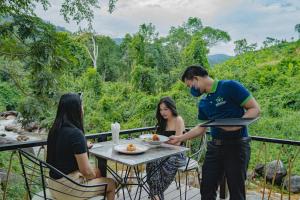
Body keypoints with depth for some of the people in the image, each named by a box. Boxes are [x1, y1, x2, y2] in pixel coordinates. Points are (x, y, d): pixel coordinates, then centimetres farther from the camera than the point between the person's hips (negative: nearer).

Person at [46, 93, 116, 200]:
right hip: (67, 187, -8)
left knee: (97, 171, 26)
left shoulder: (54, 129, -1)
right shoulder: (75, 133, -26)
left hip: (55, 183, 8)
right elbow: (86, 171, -23)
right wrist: (93, 175, -2)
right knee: (111, 184, 12)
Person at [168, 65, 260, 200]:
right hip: (214, 146, 6)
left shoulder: (229, 87, -11)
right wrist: (179, 138, 16)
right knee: (206, 189, 12)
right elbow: (201, 128, 19)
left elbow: (255, 109, -12)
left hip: (236, 145, -6)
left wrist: (236, 125, -27)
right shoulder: (203, 103, 10)